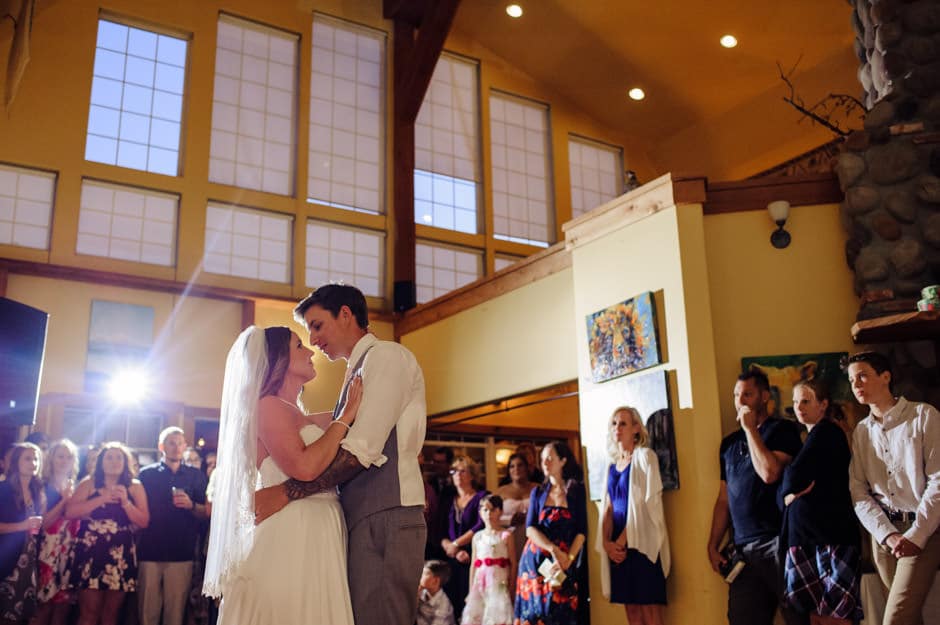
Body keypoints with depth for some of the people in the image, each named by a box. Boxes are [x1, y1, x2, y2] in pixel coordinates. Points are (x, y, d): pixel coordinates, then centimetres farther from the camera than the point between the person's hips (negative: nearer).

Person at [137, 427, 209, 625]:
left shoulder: (196, 476, 10)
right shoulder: (146, 474, 8)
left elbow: (207, 513, 8)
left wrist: (191, 505, -12)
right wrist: (135, 544, 3)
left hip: (182, 553, 0)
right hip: (149, 551, 0)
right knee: (147, 608, 0)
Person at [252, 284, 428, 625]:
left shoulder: (386, 355, -5)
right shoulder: (359, 371, 24)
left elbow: (362, 450, -17)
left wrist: (287, 492, -18)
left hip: (385, 519, -9)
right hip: (365, 519, 9)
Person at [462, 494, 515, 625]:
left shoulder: (506, 535, -1)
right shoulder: (477, 537, 11)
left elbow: (513, 564, -3)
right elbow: (473, 565, 13)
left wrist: (511, 588, -7)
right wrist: (471, 590, 12)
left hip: (499, 582, -4)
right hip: (480, 581, 4)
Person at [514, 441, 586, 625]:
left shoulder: (577, 490, 3)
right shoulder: (538, 492, 11)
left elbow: (581, 531, -4)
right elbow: (530, 528, -1)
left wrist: (568, 559, -17)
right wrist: (554, 550, -17)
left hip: (565, 565, -2)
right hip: (536, 560, 2)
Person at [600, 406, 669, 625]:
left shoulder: (644, 456, -3)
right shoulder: (613, 466, 16)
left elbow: (645, 504, -10)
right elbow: (609, 508, 12)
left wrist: (622, 540, -10)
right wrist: (607, 542, -4)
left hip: (641, 541, -6)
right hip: (618, 547, 6)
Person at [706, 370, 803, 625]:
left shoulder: (783, 429, 1)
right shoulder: (730, 442, 17)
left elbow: (769, 473, -17)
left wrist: (751, 428, -7)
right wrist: (713, 546, 12)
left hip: (777, 541, -5)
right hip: (743, 548, 6)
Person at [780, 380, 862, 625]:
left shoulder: (826, 431, -6)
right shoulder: (806, 439, 21)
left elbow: (794, 478, -16)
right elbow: (785, 489, 17)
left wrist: (790, 488, 3)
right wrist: (790, 491, -3)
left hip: (831, 534, -8)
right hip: (803, 534, 8)